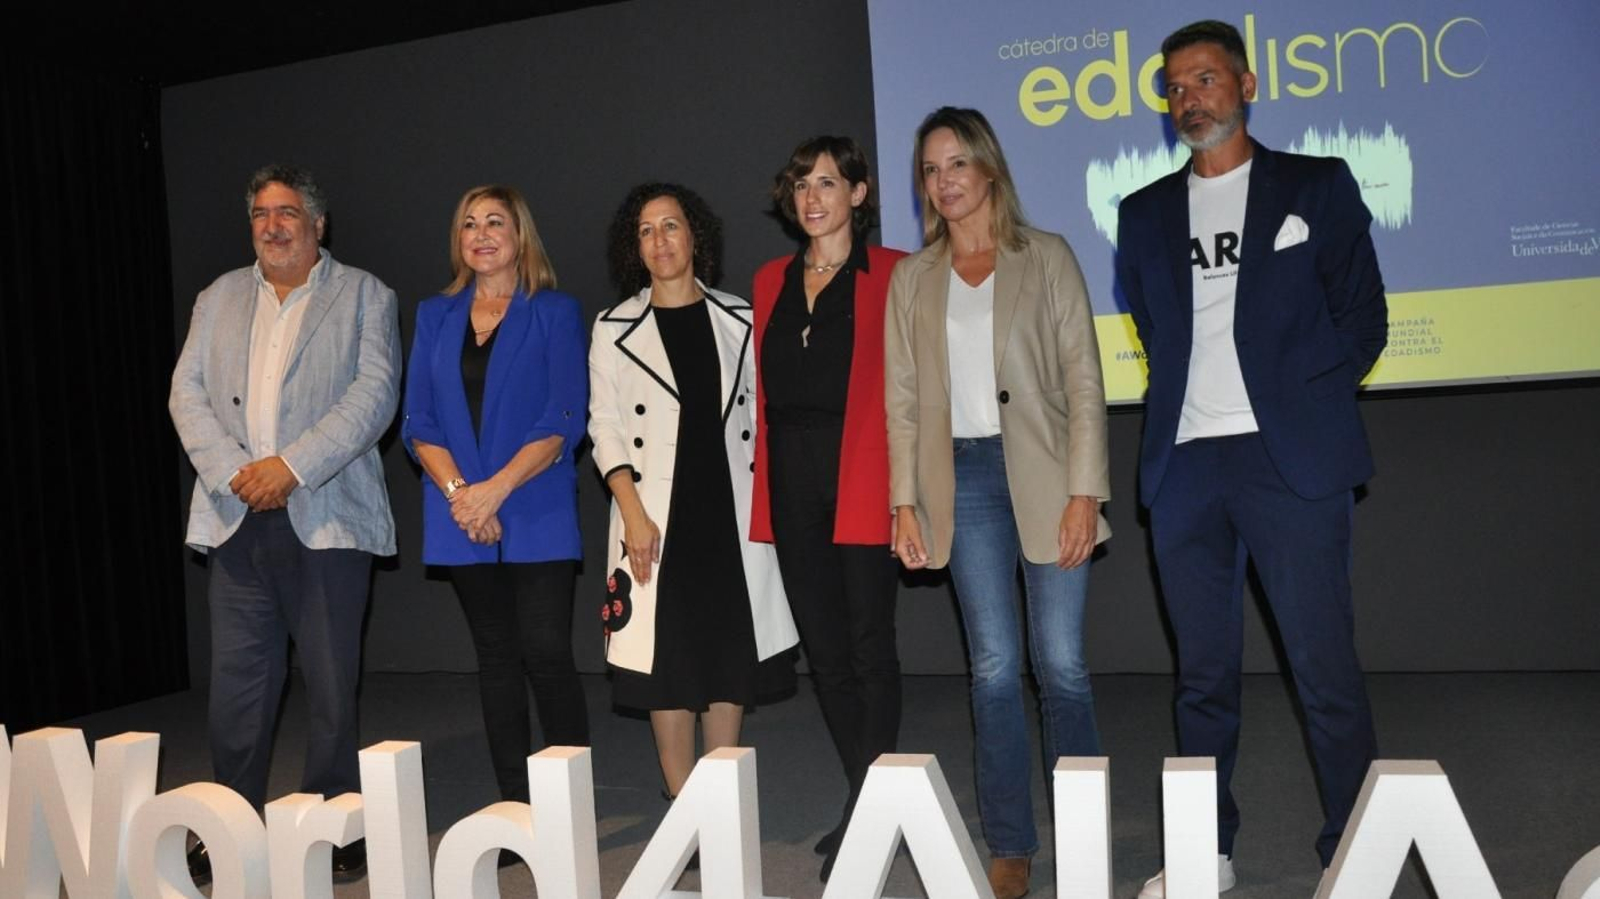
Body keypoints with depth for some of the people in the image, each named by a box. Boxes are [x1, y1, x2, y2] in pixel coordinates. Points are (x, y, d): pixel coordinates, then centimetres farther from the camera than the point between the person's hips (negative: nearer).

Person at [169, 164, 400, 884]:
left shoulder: (363, 296, 5)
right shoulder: (220, 298, 17)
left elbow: (374, 394, -7)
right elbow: (187, 393, 9)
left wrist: (292, 466, -15)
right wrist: (233, 472, -8)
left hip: (326, 518, -3)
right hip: (238, 519, 3)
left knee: (331, 684, 3)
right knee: (235, 684, 6)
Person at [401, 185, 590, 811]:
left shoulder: (555, 313, 2)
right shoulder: (436, 316, 13)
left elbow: (563, 421, -7)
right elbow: (418, 421, 6)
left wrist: (496, 488, -16)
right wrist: (458, 492, -10)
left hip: (537, 514, -4)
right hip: (462, 518, 4)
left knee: (546, 654, -9)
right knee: (496, 659, 8)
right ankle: (514, 806, 16)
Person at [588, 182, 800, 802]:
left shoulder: (736, 318, 9)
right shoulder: (616, 328, 4)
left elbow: (757, 412, 10)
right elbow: (606, 429, 0)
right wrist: (633, 514, -11)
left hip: (731, 508, 2)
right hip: (657, 513, -2)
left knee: (732, 655, 6)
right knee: (667, 657, -1)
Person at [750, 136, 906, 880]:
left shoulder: (892, 274, -1)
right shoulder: (772, 281, 15)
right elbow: (766, 387, 14)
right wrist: (765, 481, 8)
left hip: (862, 476, -5)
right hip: (792, 480, 6)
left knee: (869, 644, -1)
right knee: (825, 647, 10)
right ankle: (867, 800, 24)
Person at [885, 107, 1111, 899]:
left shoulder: (1047, 258, 3)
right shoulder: (911, 278, 11)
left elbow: (1083, 380, -2)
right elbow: (902, 398, 9)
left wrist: (1084, 491, -9)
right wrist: (904, 503, 2)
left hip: (1042, 475, -2)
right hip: (964, 480, 2)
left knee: (1060, 663, 0)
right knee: (994, 668, 4)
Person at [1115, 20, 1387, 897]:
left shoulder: (1317, 186, 7)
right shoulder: (1144, 214, 15)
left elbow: (1363, 320, 4)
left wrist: (1292, 401, -3)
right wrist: (1187, 405, 4)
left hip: (1291, 459, -3)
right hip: (1184, 464, 3)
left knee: (1325, 668, -3)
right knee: (1202, 671, 9)